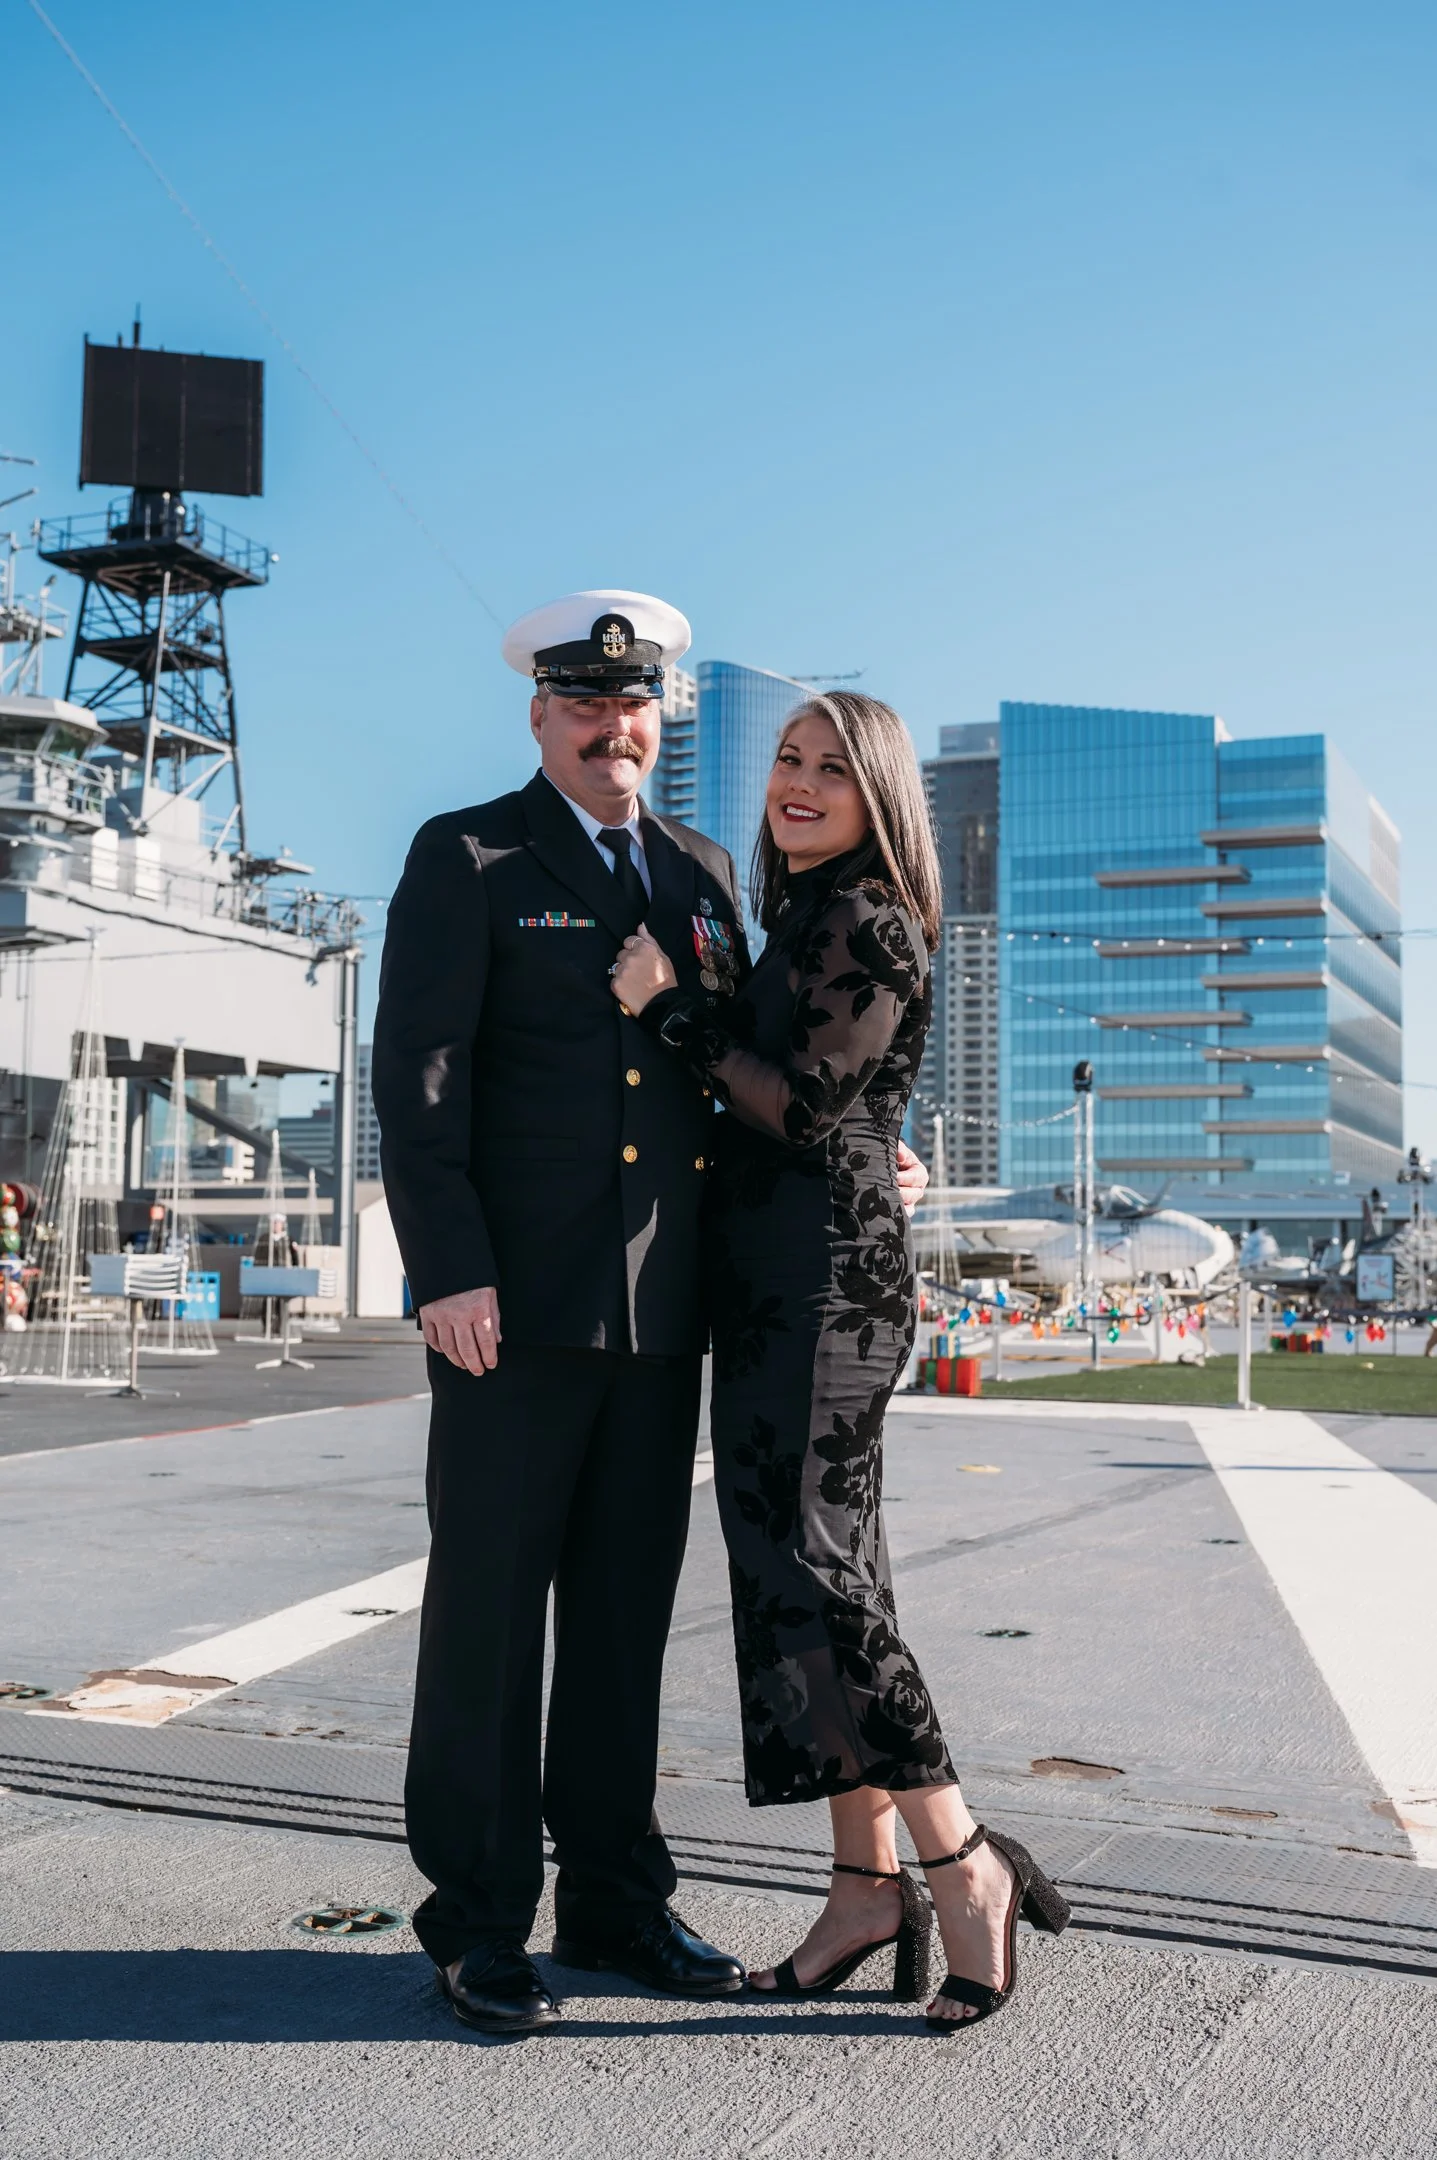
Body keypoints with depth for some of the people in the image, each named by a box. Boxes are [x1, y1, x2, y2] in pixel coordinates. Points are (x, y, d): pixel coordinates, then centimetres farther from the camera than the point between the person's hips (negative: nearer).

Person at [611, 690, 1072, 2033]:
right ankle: (866, 1884, 14)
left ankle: (964, 1865, -4)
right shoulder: (799, 926, 20)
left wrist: (670, 1007, -9)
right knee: (801, 1568, 7)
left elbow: (804, 1107, -15)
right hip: (771, 1279, 9)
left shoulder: (872, 923, -7)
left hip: (827, 1272, -9)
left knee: (807, 1567, -12)